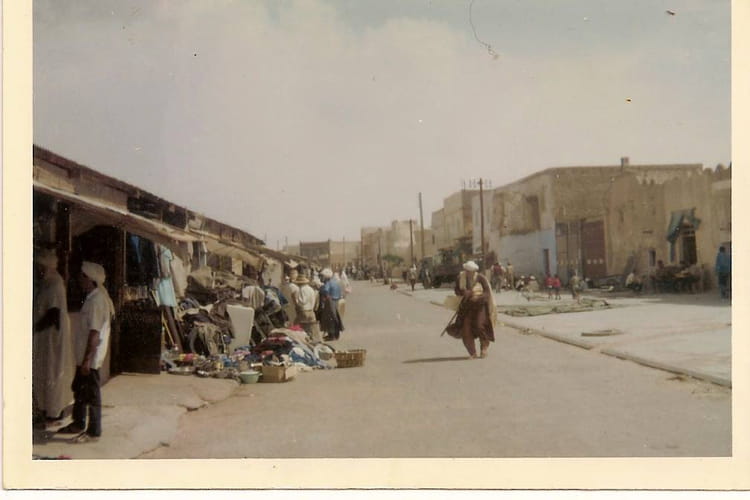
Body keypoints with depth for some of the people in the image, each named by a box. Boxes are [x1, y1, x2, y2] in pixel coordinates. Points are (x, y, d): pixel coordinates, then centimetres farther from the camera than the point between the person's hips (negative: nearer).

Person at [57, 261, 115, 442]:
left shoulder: (96, 300, -21)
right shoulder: (93, 297, 11)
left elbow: (95, 333, -24)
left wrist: (87, 359, -23)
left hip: (91, 357, -10)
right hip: (84, 355, 10)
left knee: (91, 393, 0)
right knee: (78, 388, 21)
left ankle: (94, 432, 11)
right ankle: (78, 424, 35)